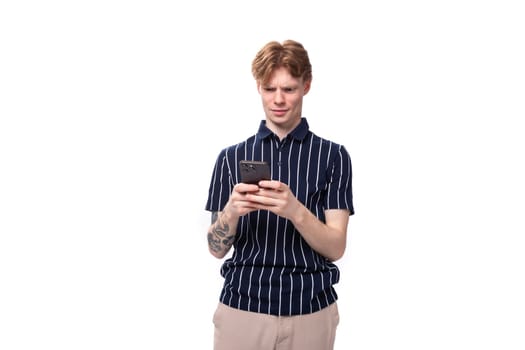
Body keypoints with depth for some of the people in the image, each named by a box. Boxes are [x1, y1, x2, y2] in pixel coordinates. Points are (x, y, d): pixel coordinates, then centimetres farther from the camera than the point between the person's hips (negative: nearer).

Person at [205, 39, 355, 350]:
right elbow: (217, 248, 0)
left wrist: (295, 210, -25)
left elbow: (336, 248, -8)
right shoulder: (231, 157, 2)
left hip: (311, 313, -1)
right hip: (242, 309, 1)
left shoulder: (333, 156, -2)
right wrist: (231, 211, -20)